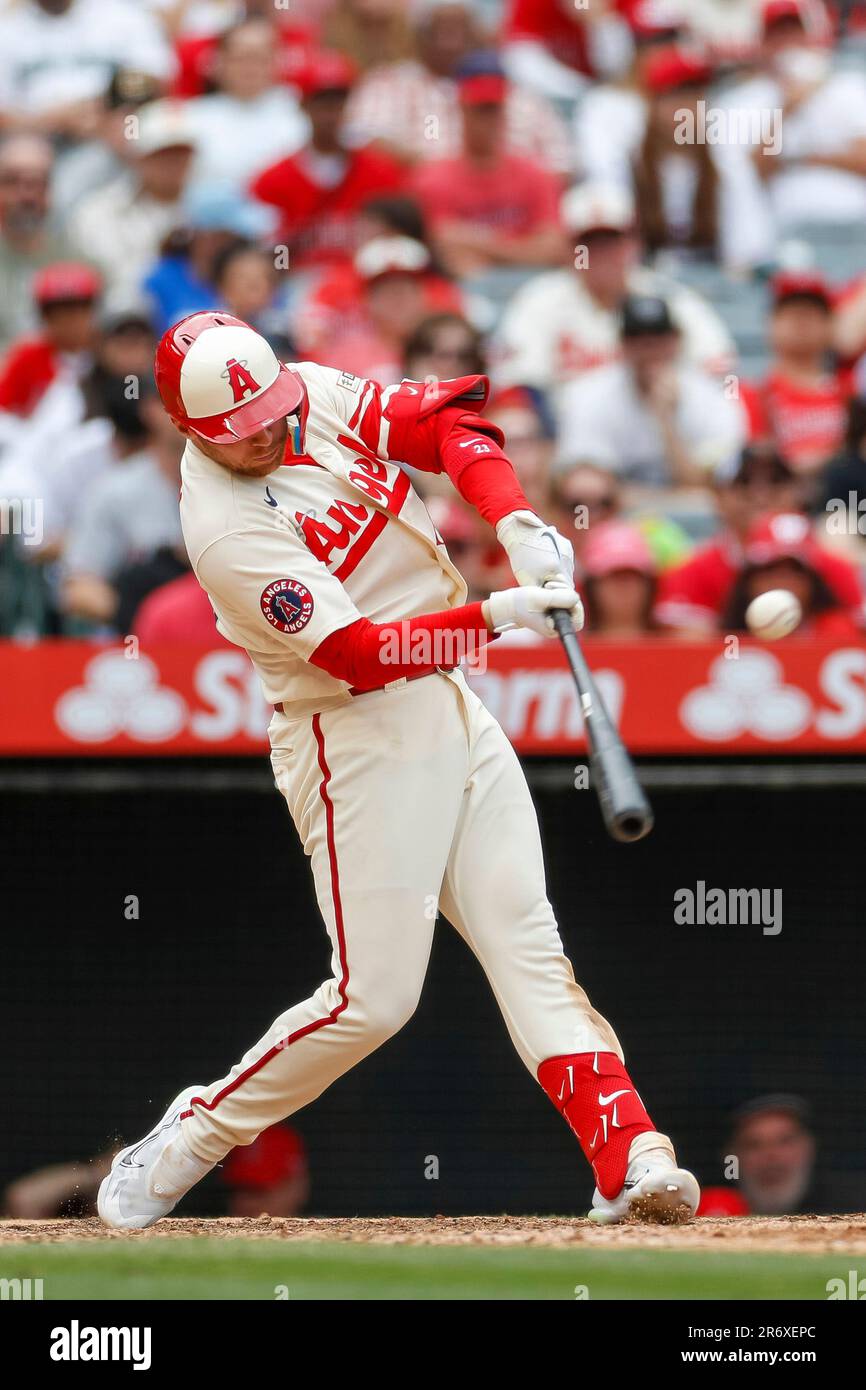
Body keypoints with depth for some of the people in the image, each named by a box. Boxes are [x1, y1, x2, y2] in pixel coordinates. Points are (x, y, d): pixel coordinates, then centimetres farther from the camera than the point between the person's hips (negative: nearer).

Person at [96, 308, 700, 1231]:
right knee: (372, 997, -8)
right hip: (360, 737, -7)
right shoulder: (228, 533, -22)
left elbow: (447, 420, 5)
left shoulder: (316, 395, 0)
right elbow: (362, 654, -26)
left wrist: (517, 525, -10)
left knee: (527, 942, -2)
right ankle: (184, 1144, 9)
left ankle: (628, 1159, -8)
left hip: (450, 704, 7)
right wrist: (494, 617, -32)